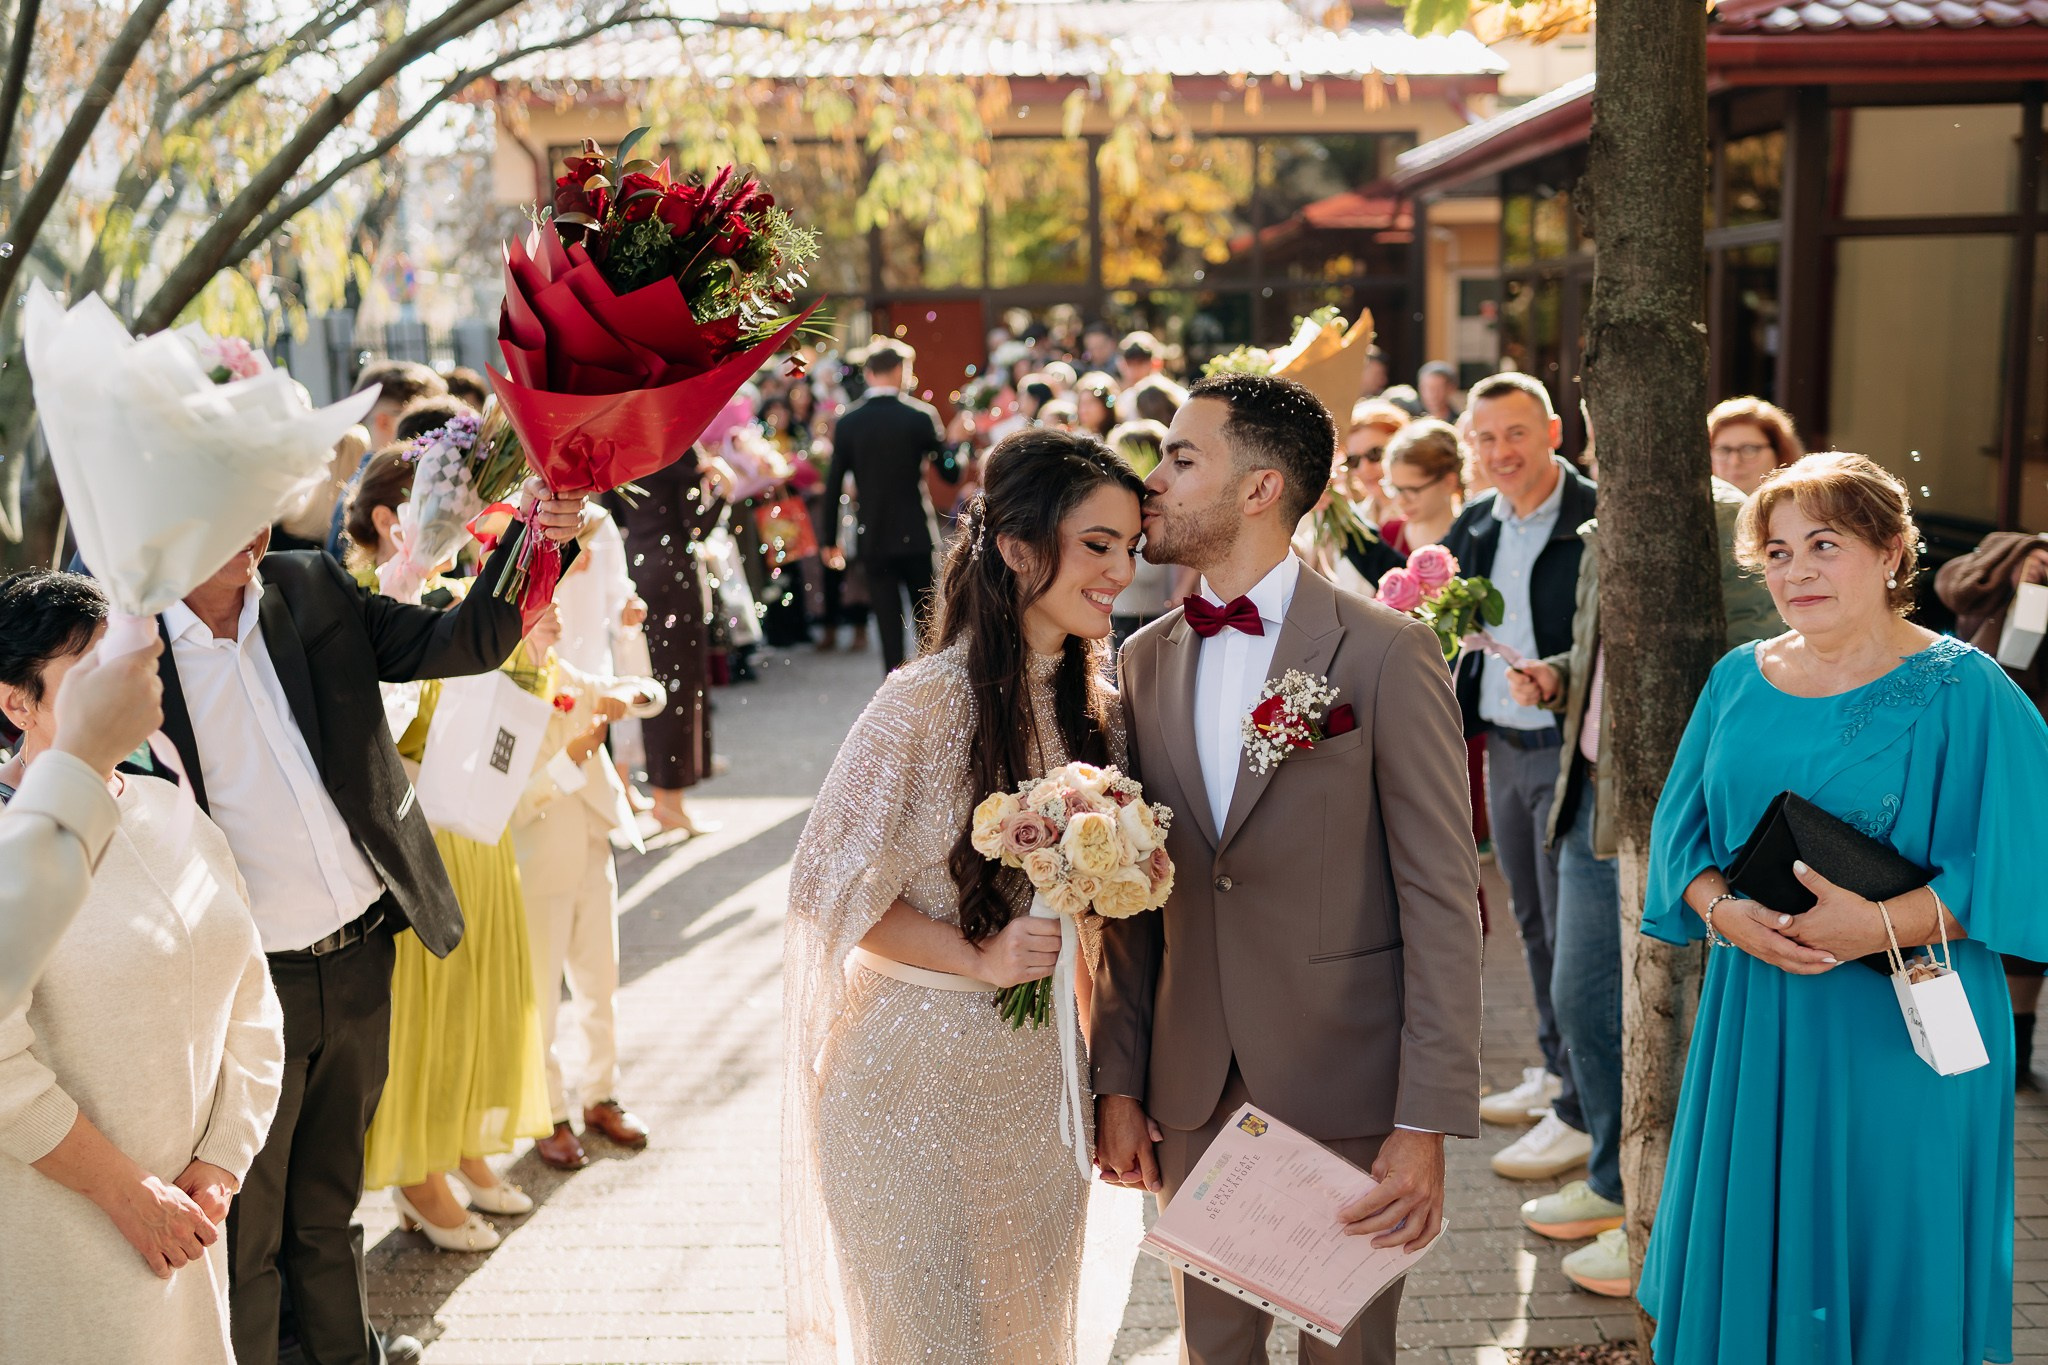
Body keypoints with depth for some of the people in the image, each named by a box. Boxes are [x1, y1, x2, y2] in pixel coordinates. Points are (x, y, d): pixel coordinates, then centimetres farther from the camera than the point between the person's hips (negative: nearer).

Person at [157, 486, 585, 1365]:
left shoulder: (311, 589, 0)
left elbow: (460, 642, -1)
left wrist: (532, 542, -17)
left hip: (359, 956, 5)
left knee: (330, 1197, 24)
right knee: (245, 1232, 12)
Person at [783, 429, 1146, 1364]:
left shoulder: (1091, 696, 2)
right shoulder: (929, 701, -20)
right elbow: (828, 881, -16)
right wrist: (976, 956, -20)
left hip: (1044, 1069, 6)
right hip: (927, 1070, -6)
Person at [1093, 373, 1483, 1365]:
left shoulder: (1386, 655, -11)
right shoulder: (1146, 660, 6)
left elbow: (1441, 900, -12)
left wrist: (1427, 1125, -15)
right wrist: (1118, 1083, 7)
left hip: (1346, 1093, -4)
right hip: (1191, 1092, 4)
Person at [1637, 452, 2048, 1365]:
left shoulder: (1962, 691, -6)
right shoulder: (1739, 682, 8)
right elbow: (1682, 836, 8)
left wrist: (1880, 925, -23)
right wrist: (1725, 911, -12)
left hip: (1904, 1032, -4)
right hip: (1754, 1028, 4)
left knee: (1890, 1271, 5)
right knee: (1749, 1253, 11)